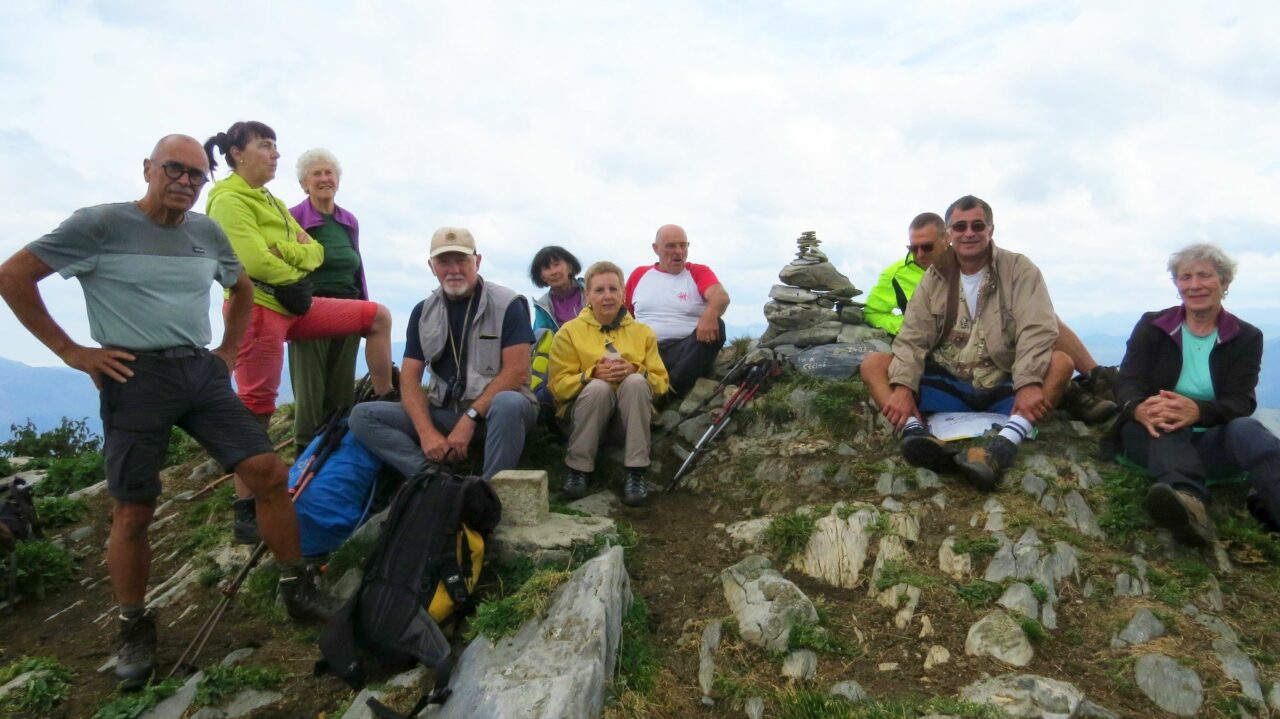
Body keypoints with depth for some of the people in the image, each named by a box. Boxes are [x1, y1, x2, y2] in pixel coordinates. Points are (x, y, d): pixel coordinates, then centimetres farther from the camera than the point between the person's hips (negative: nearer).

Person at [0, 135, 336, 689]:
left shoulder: (208, 232, 11)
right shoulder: (101, 224, -4)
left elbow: (242, 290, 27)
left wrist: (228, 350, 17)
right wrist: (70, 351, -7)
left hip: (202, 372, 5)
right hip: (136, 376, -4)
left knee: (269, 472, -5)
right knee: (133, 512, 1)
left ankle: (297, 591, 9)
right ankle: (135, 628, 21)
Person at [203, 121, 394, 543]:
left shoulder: (272, 202, 18)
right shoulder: (229, 200, -9)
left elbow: (315, 251, 9)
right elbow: (256, 262, -22)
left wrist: (288, 250, -12)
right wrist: (297, 274, -5)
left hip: (292, 305, 8)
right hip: (257, 308, -8)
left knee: (377, 316, 6)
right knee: (256, 409, -4)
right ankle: (245, 509, 8)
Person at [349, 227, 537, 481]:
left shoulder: (507, 304, -6)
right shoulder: (423, 312, 7)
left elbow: (516, 371, -13)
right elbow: (409, 376, 2)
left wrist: (470, 417, -20)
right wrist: (427, 431, -15)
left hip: (494, 407, -4)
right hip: (444, 411, 5)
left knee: (508, 404, -39)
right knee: (362, 415, -11)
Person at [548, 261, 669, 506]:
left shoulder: (643, 332, 10)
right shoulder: (569, 332, 4)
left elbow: (661, 382, 3)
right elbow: (559, 385, -5)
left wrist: (636, 372, -18)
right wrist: (593, 374, -22)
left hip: (630, 413, 1)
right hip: (586, 407, -1)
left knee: (636, 382, -30)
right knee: (598, 387, -34)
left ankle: (635, 473, -29)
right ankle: (578, 469, -21)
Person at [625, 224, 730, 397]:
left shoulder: (699, 272, 10)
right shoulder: (639, 274, 20)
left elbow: (721, 296, -11)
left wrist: (710, 313, -36)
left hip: (686, 349, 0)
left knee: (715, 326, -31)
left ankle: (669, 391, -31)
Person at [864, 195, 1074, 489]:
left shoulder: (1019, 269, 1)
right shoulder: (934, 277, 8)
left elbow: (1036, 330, -13)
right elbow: (913, 338, -2)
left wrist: (1029, 384, -31)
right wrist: (903, 387, -21)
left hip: (1004, 388, -1)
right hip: (947, 386, 2)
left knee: (1061, 362, -28)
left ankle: (1004, 446, -50)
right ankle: (917, 433, -44)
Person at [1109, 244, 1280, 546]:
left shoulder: (1246, 337, 6)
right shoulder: (1151, 326, 5)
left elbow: (1240, 402, -9)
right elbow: (1127, 382, -9)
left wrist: (1197, 412, -35)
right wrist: (1140, 409, -36)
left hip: (1211, 441, 1)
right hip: (1152, 435, 0)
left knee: (1246, 427, -32)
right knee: (1166, 419, -34)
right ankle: (1187, 500, -62)